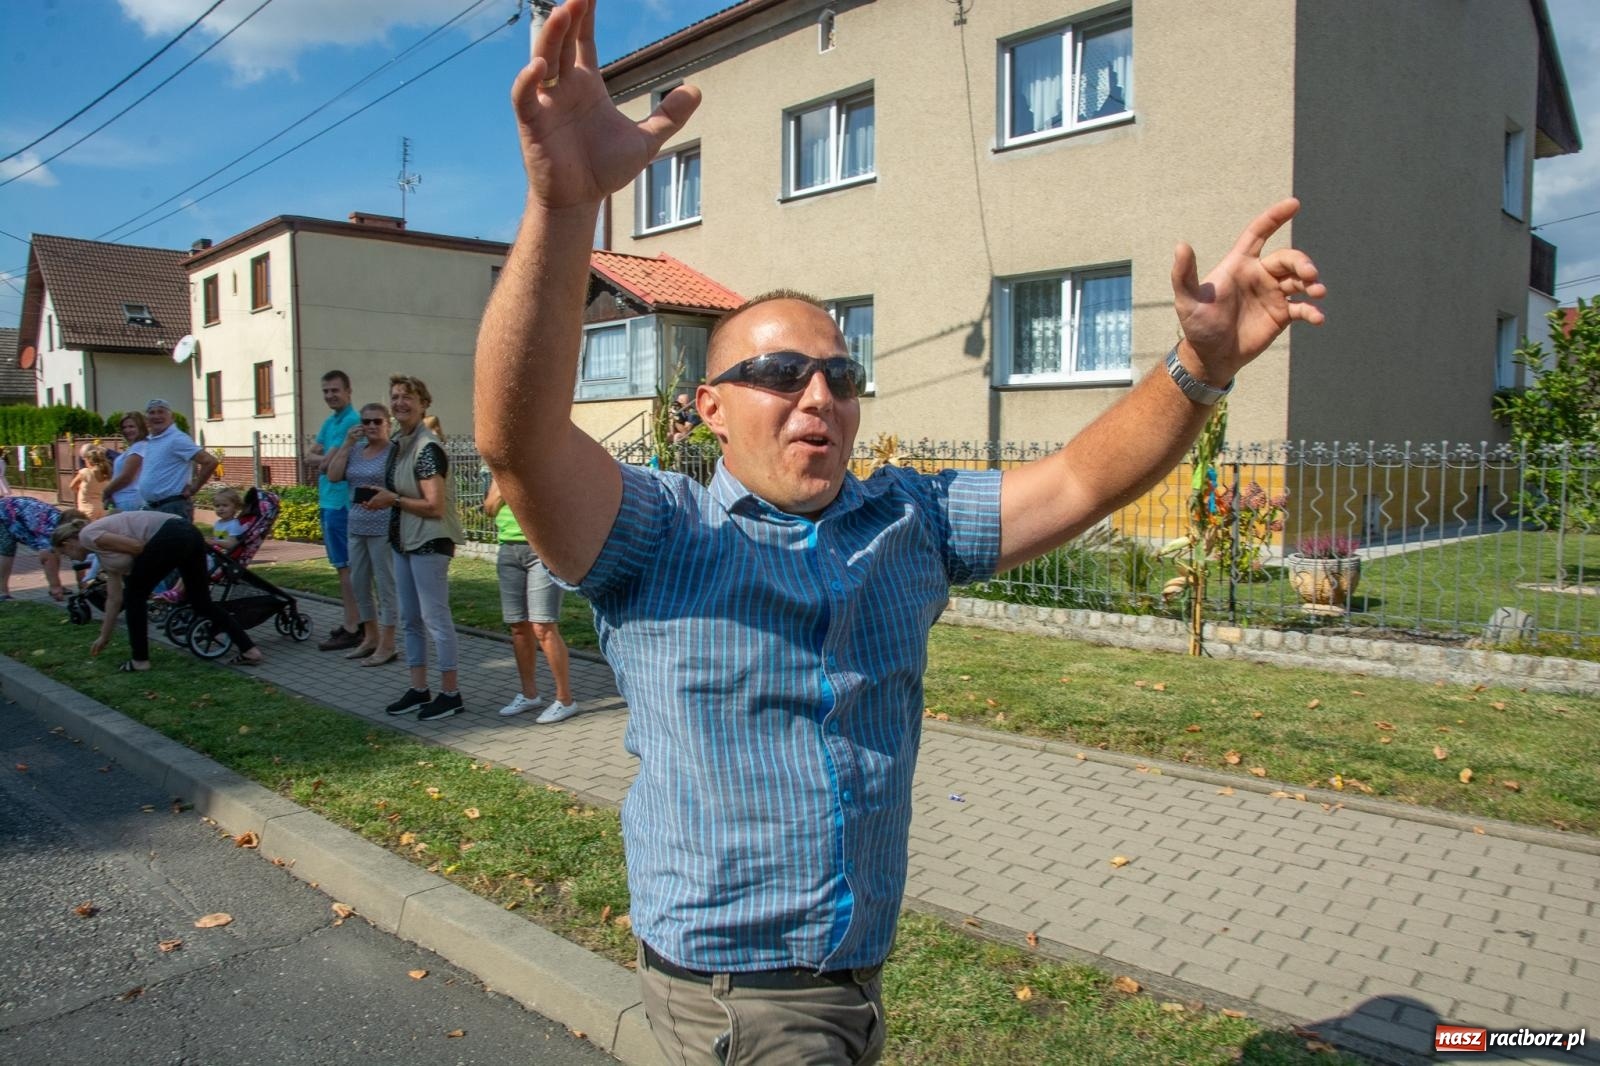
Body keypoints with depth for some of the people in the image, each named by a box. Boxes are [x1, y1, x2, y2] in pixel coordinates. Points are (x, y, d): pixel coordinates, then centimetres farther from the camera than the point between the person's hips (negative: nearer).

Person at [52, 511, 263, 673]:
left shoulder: (87, 535, 9)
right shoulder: (104, 552, 33)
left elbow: (136, 546, -5)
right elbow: (114, 598, 36)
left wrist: (149, 560, 15)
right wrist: (104, 637, 42)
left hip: (171, 537, -9)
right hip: (189, 534, 9)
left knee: (135, 595, 11)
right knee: (202, 603, 14)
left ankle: (140, 660, 18)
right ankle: (249, 650, 8)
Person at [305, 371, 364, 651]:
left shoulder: (351, 421, -13)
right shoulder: (329, 422, 17)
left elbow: (328, 461, -18)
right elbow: (310, 456, 10)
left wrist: (323, 462, 2)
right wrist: (325, 460, -8)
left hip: (341, 502, -10)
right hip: (328, 501, 10)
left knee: (346, 567, -7)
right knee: (344, 565, 14)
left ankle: (351, 629, -5)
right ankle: (354, 620, 22)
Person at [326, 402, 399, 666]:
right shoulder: (355, 450, 13)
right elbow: (333, 475, 2)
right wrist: (347, 443, -2)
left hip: (383, 527, -7)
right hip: (357, 526, 7)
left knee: (385, 584, -2)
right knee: (358, 583, 13)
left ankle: (387, 645, 5)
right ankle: (370, 638, 27)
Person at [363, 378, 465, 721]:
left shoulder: (427, 448, -16)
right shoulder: (399, 445, 12)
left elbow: (434, 506, -20)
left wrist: (394, 500, -12)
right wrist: (382, 498, 6)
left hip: (429, 542, -10)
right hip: (404, 541, 10)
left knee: (435, 617, -4)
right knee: (410, 619, 14)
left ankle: (450, 692, 5)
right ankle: (419, 689, 24)